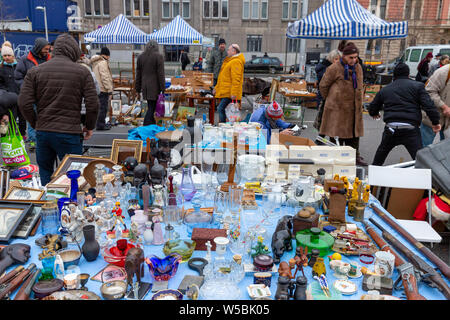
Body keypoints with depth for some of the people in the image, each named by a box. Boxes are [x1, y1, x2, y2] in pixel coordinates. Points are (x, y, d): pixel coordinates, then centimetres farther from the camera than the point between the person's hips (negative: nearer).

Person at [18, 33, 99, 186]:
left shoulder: (35, 71, 5)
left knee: (45, 172, 20)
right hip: (70, 133, -3)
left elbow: (24, 103, -1)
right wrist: (89, 127, 8)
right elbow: (93, 104, -7)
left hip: (42, 132, 3)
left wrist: (36, 124, 13)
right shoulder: (82, 72, -2)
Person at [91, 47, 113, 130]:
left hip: (98, 88, 10)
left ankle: (101, 123, 25)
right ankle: (100, 125, -4)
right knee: (103, 107, -6)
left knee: (101, 107, 17)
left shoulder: (95, 62, 19)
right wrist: (109, 89, -16)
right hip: (103, 89, -10)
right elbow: (105, 77, -19)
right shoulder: (103, 63, -13)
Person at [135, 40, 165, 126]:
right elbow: (161, 74, -12)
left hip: (145, 86, 5)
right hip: (155, 86, -5)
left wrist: (138, 88, 15)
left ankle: (153, 125, 26)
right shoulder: (158, 56, -8)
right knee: (151, 107, -1)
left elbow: (138, 73, 10)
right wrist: (163, 88, -8)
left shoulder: (140, 56, 7)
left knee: (151, 106, 17)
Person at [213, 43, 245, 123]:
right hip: (224, 92, 10)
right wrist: (216, 88, 28)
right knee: (221, 109, 10)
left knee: (221, 108, -15)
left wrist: (233, 93, -26)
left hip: (229, 93, -10)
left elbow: (236, 79, -21)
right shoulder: (229, 61, 22)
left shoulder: (236, 62, -13)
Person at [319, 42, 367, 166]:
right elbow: (323, 86, -1)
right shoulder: (334, 68, -10)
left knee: (354, 133, 12)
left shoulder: (358, 68, 10)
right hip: (337, 108, -6)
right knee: (337, 134, -1)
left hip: (354, 108, 6)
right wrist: (331, 99, 7)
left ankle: (355, 156, 22)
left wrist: (358, 102, 17)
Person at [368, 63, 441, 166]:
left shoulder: (385, 89, 16)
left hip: (391, 127, 4)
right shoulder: (417, 86, 5)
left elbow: (372, 108, 24)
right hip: (410, 129, -3)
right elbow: (428, 105, -5)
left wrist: (375, 114, 47)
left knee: (382, 151, 26)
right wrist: (435, 122, 3)